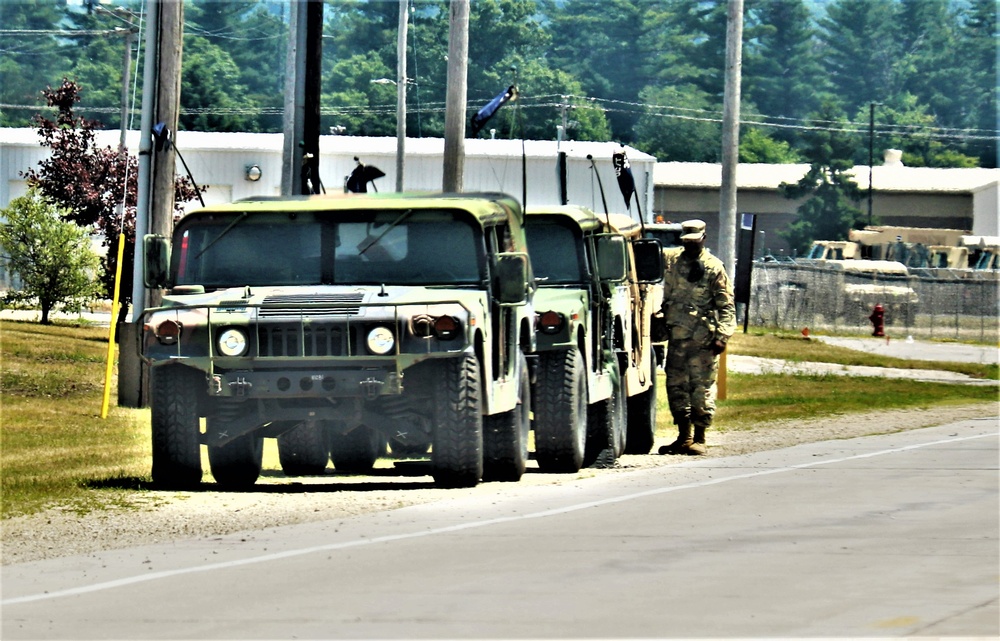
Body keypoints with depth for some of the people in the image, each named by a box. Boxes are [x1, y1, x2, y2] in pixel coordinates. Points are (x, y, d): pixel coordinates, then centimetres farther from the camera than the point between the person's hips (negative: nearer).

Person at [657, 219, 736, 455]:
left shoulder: (714, 268, -3)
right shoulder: (671, 259, 10)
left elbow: (726, 306, -3)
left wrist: (722, 336, -12)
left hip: (703, 339, -5)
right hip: (676, 336, 5)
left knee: (702, 387, -4)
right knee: (676, 387, 8)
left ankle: (699, 438, 1)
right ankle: (683, 437, 17)